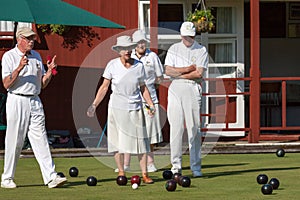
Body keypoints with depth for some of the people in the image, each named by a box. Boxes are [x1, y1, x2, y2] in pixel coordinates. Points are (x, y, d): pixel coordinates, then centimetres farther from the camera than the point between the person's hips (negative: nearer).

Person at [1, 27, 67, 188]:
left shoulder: (36, 56, 15)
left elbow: (42, 84, 16)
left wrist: (50, 70, -1)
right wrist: (19, 68, -24)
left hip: (35, 101, 5)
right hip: (17, 101, -5)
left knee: (41, 140, -2)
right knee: (14, 141, -1)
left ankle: (51, 177, -9)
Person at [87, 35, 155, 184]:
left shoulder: (139, 66, 3)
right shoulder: (112, 65, -1)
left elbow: (143, 88, 11)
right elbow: (104, 87, 4)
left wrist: (151, 105, 3)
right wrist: (94, 105, -1)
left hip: (135, 107, 1)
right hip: (117, 107, -1)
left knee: (140, 140, -4)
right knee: (118, 141, 0)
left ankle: (144, 174, -1)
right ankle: (121, 173, 8)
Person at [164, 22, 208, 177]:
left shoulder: (201, 50, 6)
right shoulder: (174, 49, 12)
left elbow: (199, 73, -6)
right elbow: (168, 70, 0)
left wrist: (178, 74, -3)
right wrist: (187, 69, -6)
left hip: (192, 89, -1)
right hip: (175, 89, 1)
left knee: (194, 128, -4)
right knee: (176, 127, -3)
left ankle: (196, 167, -1)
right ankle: (176, 164, -1)